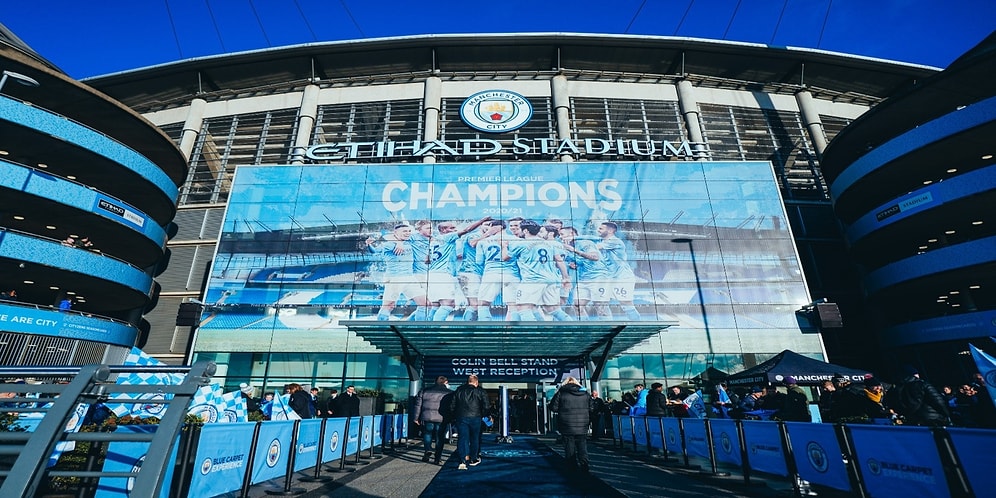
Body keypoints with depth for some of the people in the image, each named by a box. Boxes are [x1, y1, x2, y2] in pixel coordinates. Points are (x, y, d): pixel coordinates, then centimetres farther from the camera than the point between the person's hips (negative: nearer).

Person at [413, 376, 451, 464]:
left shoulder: (425, 390, 9)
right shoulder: (449, 392, 3)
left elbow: (418, 405, 9)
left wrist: (416, 417, 13)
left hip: (427, 417, 1)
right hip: (442, 419, -1)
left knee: (427, 434, 20)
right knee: (439, 438, 9)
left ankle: (428, 449, -3)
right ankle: (437, 459, 9)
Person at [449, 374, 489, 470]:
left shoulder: (458, 390, 9)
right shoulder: (480, 391, 1)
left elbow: (452, 405, 8)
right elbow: (485, 406, -5)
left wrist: (455, 416, 17)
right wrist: (481, 415, 10)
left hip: (461, 418, 1)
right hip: (475, 418, -1)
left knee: (463, 438, 3)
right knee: (474, 438, 14)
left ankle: (463, 460, -10)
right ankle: (473, 459, 24)